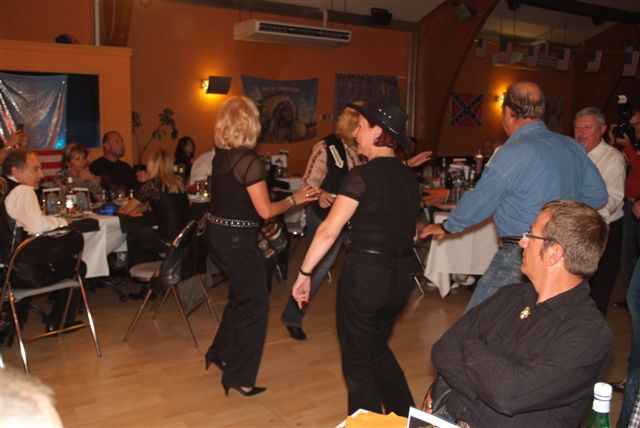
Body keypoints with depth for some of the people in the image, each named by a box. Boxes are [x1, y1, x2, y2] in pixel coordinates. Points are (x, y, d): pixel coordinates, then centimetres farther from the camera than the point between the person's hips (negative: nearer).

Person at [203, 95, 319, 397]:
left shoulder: (220, 156, 4)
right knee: (254, 305, 5)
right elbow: (265, 210, -18)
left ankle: (220, 353, 38)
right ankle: (239, 377, 13)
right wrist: (295, 199, -5)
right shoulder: (249, 161, -20)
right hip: (237, 239, -8)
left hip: (218, 234, 9)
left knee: (240, 297, 25)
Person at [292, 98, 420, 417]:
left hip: (365, 272, -7)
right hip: (401, 275, 7)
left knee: (358, 360, 12)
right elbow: (409, 232, 11)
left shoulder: (363, 175, -13)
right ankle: (405, 417, 33)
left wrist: (304, 273, -10)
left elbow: (329, 230, -17)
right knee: (377, 348, 27)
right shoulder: (409, 177, 7)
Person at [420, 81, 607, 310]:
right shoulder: (572, 147, 6)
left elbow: (477, 204, -8)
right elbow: (598, 195, 15)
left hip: (520, 257, -8)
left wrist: (446, 227, 8)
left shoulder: (513, 154, -16)